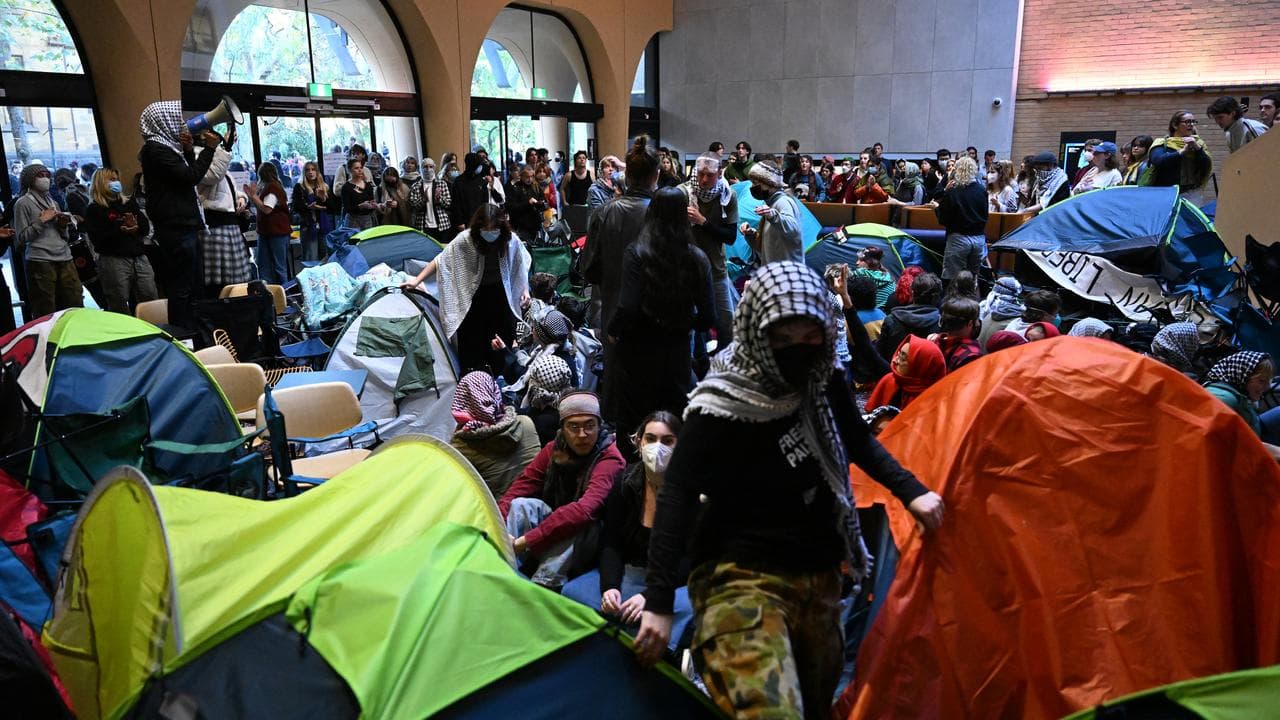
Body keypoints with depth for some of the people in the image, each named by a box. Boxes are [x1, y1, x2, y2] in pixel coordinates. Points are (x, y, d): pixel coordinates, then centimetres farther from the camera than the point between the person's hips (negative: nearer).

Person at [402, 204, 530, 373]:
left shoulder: (511, 240, -14)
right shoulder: (465, 239, -20)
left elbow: (521, 265, 6)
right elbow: (440, 261, -12)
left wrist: (525, 289, 3)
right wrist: (417, 280, -13)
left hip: (500, 295, 2)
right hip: (473, 296, -2)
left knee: (503, 341, 7)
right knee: (472, 342, 0)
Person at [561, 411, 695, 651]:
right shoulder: (625, 482, 1)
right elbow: (611, 543, -1)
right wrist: (610, 585, -21)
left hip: (675, 581, -4)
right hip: (628, 573, 4)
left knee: (687, 606, -37)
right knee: (571, 591, -20)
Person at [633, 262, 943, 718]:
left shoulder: (824, 382, 1)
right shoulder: (723, 406, -18)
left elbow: (860, 444, 18)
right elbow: (678, 496, -20)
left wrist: (911, 491, 4)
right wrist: (658, 603, -25)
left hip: (819, 578, 7)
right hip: (741, 578, -7)